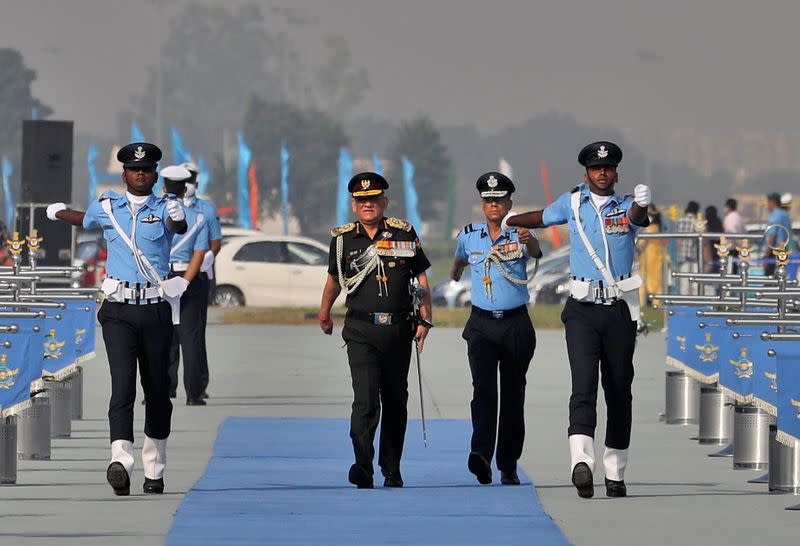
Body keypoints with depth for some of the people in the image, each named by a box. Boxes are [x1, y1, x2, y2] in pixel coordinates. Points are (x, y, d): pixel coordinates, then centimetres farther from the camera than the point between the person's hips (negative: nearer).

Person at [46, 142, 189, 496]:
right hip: (119, 311, 0)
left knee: (157, 389, 8)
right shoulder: (106, 208, 9)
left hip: (156, 310, 0)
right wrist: (59, 213, 48)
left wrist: (177, 218, -44)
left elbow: (180, 227, -21)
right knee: (122, 384, -16)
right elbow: (84, 220, 33)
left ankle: (154, 470, 21)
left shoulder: (164, 208, 3)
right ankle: (121, 461, -30)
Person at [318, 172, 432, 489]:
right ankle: (362, 468, -23)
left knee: (395, 402, 9)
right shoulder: (343, 239, 4)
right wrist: (324, 313, 32)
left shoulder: (403, 233, 4)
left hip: (399, 330, 2)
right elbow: (334, 278, 21)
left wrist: (425, 320, 3)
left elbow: (421, 278, 10)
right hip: (361, 331, -2)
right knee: (366, 399, -16)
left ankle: (391, 469, 20)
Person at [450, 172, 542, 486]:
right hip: (482, 324, 0)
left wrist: (529, 242, -50)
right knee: (483, 387, -18)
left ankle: (508, 466, 14)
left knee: (513, 397, 6)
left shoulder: (519, 235, -4)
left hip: (516, 325, 0)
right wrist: (454, 275, 46)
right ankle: (481, 454, -34)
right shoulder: (468, 236, 4)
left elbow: (536, 252, -27)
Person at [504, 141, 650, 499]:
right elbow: (544, 217, 31)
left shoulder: (627, 207, 4)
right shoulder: (573, 203, 10)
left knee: (619, 392, 6)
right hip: (582, 309, 0)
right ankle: (581, 462, -33)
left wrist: (641, 203, -45)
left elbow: (637, 216, -21)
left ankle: (615, 472, 15)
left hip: (620, 309, 0)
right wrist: (509, 221, 47)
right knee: (583, 386, -16)